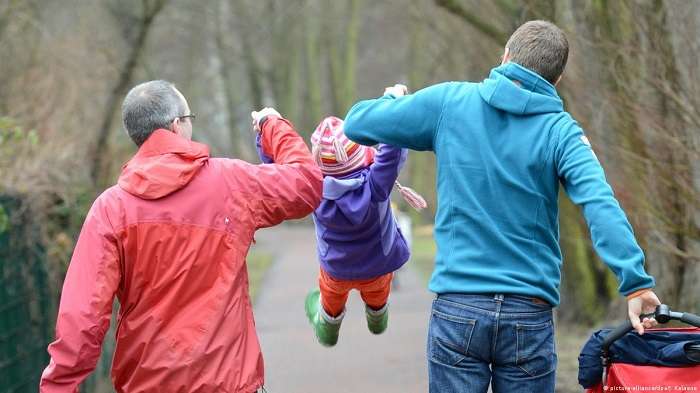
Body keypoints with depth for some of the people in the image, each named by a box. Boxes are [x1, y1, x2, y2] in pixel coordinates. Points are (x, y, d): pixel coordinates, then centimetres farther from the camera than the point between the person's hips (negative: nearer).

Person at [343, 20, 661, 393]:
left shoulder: (448, 101, 1)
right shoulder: (560, 131, -2)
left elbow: (357, 123, 6)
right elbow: (600, 205, -17)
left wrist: (392, 99, 27)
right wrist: (635, 282, -23)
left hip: (457, 309, 0)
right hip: (530, 316, 0)